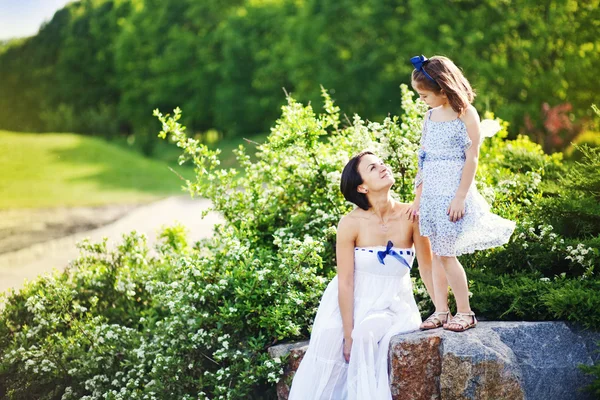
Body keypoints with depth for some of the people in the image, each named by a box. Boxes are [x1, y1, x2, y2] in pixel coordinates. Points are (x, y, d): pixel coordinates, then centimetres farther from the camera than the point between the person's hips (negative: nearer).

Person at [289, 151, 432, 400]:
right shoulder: (351, 223, -15)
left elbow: (428, 268, -7)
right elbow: (345, 282, -14)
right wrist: (348, 334, -17)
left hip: (394, 304, 0)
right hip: (354, 303, 0)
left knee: (367, 334, -30)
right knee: (331, 339, -24)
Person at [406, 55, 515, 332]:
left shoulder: (466, 114, -8)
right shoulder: (431, 116, 12)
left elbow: (471, 159, -11)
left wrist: (460, 197, -16)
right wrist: (418, 199, 12)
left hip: (453, 193, -6)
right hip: (431, 194, 6)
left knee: (446, 254, -6)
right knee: (436, 253, 5)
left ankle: (465, 312, 4)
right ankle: (441, 310, 11)